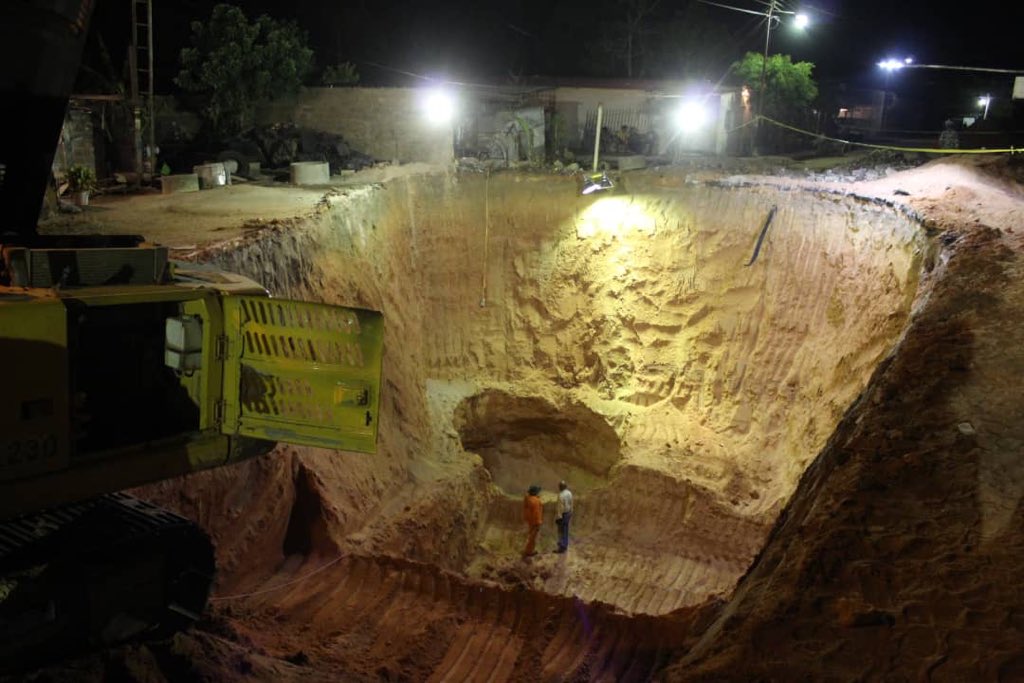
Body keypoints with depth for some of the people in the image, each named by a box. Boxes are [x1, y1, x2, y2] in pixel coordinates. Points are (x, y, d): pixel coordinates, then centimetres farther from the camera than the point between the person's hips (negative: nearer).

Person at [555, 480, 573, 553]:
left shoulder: (561, 495, -26)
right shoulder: (569, 493, -1)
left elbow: (560, 507, -22)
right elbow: (571, 504, 8)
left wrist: (558, 517, -15)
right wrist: (571, 514, 19)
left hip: (562, 514, -8)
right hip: (568, 513, 8)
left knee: (561, 531, 1)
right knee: (565, 530, 19)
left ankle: (562, 547, 6)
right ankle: (565, 545, 30)